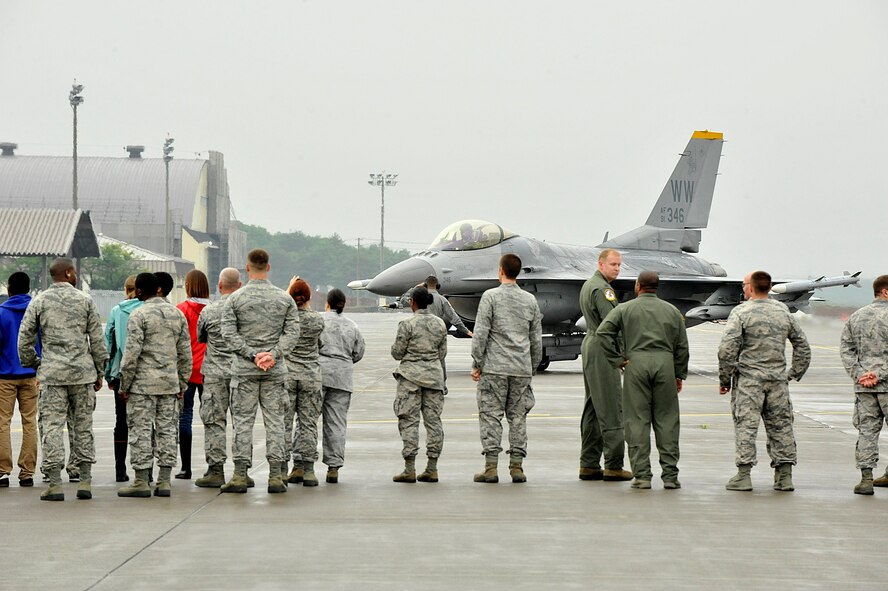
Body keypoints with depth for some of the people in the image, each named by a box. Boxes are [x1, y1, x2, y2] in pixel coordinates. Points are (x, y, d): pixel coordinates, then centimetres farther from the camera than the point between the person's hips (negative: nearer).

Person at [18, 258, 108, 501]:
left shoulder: (39, 302, 3)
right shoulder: (85, 300, 3)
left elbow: (24, 338, 2)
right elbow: (97, 340, 4)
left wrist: (33, 364, 16)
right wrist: (99, 373, 12)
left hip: (52, 373, -1)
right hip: (82, 372, 1)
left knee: (52, 426, 0)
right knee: (83, 426, 8)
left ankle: (55, 484, -5)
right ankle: (85, 481, 9)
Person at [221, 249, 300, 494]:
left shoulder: (236, 298, -2)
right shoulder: (284, 299, 3)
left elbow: (229, 333, -8)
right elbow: (292, 331, -3)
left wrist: (251, 354, -9)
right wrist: (274, 353, -8)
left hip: (244, 369, -1)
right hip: (275, 370, 1)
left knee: (242, 420, 2)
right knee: (275, 420, 5)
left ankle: (240, 475, 0)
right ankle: (275, 475, 3)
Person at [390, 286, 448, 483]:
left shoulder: (407, 324, -11)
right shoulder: (440, 324, 5)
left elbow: (397, 353, -7)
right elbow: (442, 352, 9)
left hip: (411, 375, -5)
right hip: (434, 374, 5)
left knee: (409, 420, -2)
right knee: (433, 419, 7)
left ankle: (410, 469, -5)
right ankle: (432, 468, 8)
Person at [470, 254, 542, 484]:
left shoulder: (491, 296, -5)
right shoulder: (530, 300, 8)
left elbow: (481, 333, -9)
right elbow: (536, 339, 11)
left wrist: (476, 364, -2)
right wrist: (532, 368, 20)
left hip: (494, 367, -4)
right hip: (522, 369, 4)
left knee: (491, 415, 0)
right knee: (518, 417, 8)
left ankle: (491, 467, -4)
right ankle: (517, 465, 6)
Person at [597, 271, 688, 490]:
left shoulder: (625, 309, 6)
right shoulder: (672, 311, 13)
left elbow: (603, 332, -5)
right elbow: (682, 346, 12)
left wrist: (617, 359, 0)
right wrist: (680, 374, 18)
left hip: (636, 364, -2)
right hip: (665, 363, 2)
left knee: (637, 421, 1)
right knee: (666, 420, 5)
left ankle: (642, 475, -2)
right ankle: (670, 474, 3)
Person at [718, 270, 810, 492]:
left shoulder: (741, 312, -7)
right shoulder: (783, 311, 9)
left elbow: (727, 349, -14)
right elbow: (802, 345, 14)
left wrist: (724, 379, -5)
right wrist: (795, 373, 21)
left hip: (749, 377, -4)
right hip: (778, 378, 4)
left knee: (746, 425, -2)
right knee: (780, 426, 8)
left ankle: (744, 474, -6)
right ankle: (784, 476, 9)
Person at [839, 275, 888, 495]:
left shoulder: (856, 316, 11)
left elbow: (845, 348, 7)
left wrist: (858, 373, 1)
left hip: (863, 386, 5)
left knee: (867, 429, 5)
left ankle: (866, 478, -1)